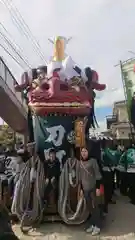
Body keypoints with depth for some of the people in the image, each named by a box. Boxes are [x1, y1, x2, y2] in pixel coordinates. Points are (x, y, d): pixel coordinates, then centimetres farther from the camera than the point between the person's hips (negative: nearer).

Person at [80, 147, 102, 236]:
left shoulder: (93, 161, -10)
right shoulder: (80, 162, 4)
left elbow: (97, 175, -10)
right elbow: (81, 176, 11)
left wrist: (98, 187, -14)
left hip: (93, 187, -4)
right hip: (85, 188, 4)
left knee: (95, 206, 3)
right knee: (90, 207, 13)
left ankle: (97, 226, 16)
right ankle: (92, 224, 26)